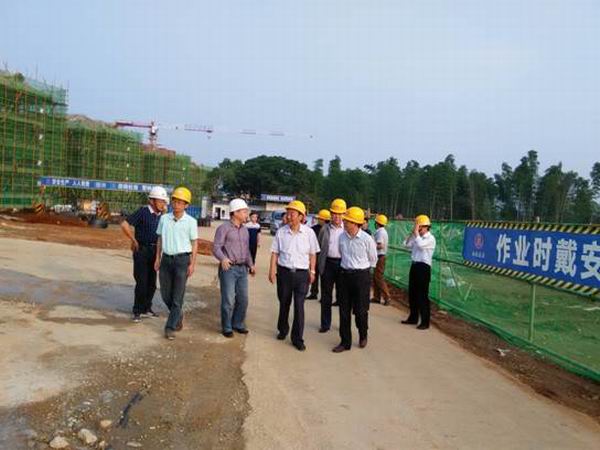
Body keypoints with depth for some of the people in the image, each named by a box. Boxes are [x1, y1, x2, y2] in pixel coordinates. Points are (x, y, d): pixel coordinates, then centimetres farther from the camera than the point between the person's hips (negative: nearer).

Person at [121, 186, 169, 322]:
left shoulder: (160, 215, 7)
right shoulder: (143, 211, -12)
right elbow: (124, 225, -16)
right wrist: (134, 241, -10)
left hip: (154, 251, 6)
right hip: (141, 250, -6)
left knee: (152, 283, 11)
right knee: (142, 282, -6)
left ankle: (146, 308, 25)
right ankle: (137, 311, 6)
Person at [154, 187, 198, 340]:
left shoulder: (191, 221, -5)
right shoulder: (164, 218, 5)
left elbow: (194, 243, -1)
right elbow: (160, 239, 13)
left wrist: (192, 264, -7)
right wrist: (158, 258, 9)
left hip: (182, 259, -4)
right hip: (166, 259, 4)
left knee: (177, 296, -2)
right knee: (165, 294, 11)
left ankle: (170, 327, 5)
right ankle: (178, 315, 35)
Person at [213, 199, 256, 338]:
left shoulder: (244, 230, 15)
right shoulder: (224, 228, -8)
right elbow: (216, 247, -14)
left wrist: (250, 264, 16)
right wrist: (223, 259, -32)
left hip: (242, 269, 7)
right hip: (228, 268, -7)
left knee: (243, 299, 11)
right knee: (228, 300, -1)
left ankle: (238, 324, 28)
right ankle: (226, 328, 14)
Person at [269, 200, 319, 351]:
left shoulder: (309, 232, -3)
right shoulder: (281, 232, -1)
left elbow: (312, 254, 4)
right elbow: (275, 252, 3)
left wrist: (312, 271, 4)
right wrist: (272, 270, -4)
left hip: (302, 273, -1)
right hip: (284, 272, 1)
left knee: (299, 306, -2)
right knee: (284, 303, 15)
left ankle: (297, 338, 8)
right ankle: (282, 330, 37)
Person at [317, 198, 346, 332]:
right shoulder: (325, 229, 6)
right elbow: (319, 247, 11)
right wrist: (320, 264, 5)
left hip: (342, 264, -2)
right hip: (327, 263, 2)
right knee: (326, 296, 8)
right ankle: (325, 324, 19)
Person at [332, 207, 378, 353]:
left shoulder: (367, 239, -13)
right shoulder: (342, 237, -1)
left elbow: (373, 259, 3)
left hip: (361, 276, -4)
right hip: (345, 275, 4)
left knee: (360, 310, 5)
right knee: (344, 310, 7)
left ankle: (363, 335, 33)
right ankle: (345, 342, 18)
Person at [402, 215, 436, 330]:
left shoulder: (430, 239, -10)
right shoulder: (417, 237, 13)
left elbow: (420, 245, -28)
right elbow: (407, 244, 9)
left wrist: (416, 232, -18)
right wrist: (412, 233, 4)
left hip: (423, 267, -8)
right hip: (414, 266, 8)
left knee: (422, 295, -5)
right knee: (412, 294, 14)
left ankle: (425, 322, 3)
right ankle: (413, 318, 26)